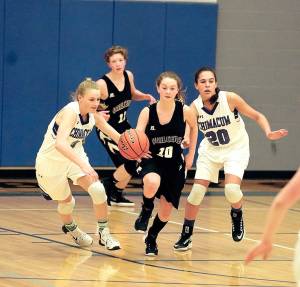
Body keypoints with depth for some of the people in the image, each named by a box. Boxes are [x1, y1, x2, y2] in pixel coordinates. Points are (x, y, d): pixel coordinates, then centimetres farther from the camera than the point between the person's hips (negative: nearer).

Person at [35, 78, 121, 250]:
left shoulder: (94, 116, -11)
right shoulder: (71, 112, -32)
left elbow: (115, 136, 1)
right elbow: (60, 143, -46)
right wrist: (83, 165, -55)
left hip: (76, 157, 5)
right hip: (51, 161, -5)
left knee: (98, 189, -16)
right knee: (67, 201, 11)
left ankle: (104, 233, 0)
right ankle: (71, 228, 46)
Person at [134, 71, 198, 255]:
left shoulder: (185, 111, -13)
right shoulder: (147, 112, -15)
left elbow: (194, 128, 9)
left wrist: (191, 154, 10)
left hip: (175, 164, 2)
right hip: (152, 160, -2)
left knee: (166, 212, 7)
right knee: (152, 184, -38)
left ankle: (151, 240, 39)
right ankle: (146, 209, -2)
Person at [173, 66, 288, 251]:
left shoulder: (230, 99, -21)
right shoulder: (195, 107, -14)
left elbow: (257, 116, -12)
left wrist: (268, 133, -29)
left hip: (236, 149, -3)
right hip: (210, 150, 3)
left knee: (232, 189, -24)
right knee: (197, 192, -5)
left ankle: (237, 215, 10)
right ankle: (186, 237, 12)